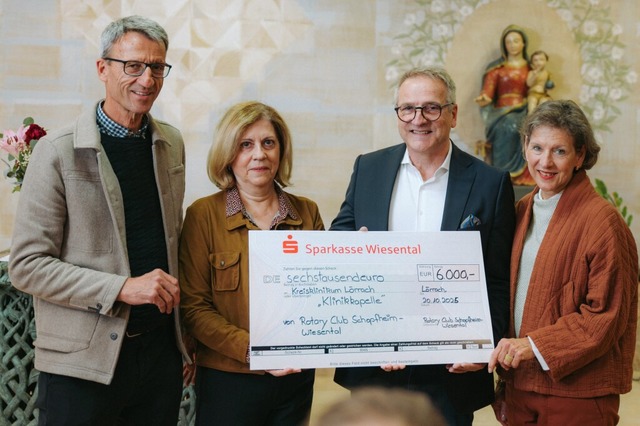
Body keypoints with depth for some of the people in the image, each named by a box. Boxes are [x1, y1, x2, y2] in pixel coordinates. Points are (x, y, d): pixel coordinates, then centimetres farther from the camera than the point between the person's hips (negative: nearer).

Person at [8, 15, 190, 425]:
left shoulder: (171, 143, 8)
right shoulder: (58, 151, -10)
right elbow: (28, 265, -12)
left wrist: (185, 334, 14)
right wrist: (122, 288, -20)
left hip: (162, 348, 5)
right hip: (84, 362, -5)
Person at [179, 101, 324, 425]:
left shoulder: (307, 213, 5)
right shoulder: (204, 214, -4)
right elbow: (193, 307, -7)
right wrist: (252, 350, -18)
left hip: (296, 378, 3)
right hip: (228, 381, -3)